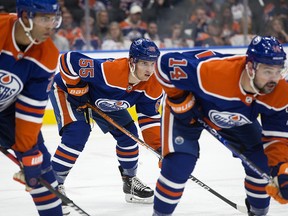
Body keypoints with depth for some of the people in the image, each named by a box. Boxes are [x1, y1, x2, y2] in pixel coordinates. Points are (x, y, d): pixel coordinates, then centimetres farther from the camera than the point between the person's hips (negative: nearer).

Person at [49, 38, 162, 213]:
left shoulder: (152, 85, -21)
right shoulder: (108, 70, -43)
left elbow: (149, 116, -9)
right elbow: (68, 60, -40)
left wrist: (159, 145, -16)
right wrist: (77, 88, -31)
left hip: (100, 97, 7)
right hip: (67, 89, -7)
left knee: (128, 132, 4)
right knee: (77, 132, -26)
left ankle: (130, 180, 25)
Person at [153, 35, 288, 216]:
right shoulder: (213, 71, -44)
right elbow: (166, 63, -31)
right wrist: (180, 100, -25)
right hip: (187, 110, -4)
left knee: (261, 161, -2)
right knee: (180, 163, -20)